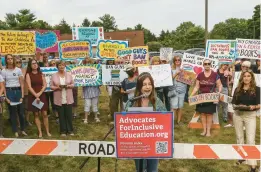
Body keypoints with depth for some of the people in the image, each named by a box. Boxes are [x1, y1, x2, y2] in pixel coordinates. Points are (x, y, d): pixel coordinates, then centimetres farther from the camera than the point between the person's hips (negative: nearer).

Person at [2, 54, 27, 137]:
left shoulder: (18, 70, 2)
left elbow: (22, 83, 2)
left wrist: (22, 95, -5)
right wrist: (5, 97, -7)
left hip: (18, 91, 1)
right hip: (9, 92, -1)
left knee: (21, 111, 3)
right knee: (12, 112, 6)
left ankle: (23, 130, 18)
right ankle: (15, 131, 16)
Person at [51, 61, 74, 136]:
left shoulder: (69, 75, 5)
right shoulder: (54, 76, 1)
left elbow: (73, 84, 8)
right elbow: (51, 86, 2)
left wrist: (68, 86, -12)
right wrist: (57, 87, -17)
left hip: (68, 99, 1)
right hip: (59, 100, -1)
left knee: (69, 115, 4)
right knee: (61, 115, 5)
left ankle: (70, 130, 16)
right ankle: (63, 131, 16)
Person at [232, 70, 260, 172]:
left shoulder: (256, 89, -4)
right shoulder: (238, 89, 5)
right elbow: (233, 103, 8)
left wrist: (253, 107, -25)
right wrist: (235, 106, -13)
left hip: (250, 116, -4)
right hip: (237, 115, 4)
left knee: (250, 140, -7)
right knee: (239, 137, 14)